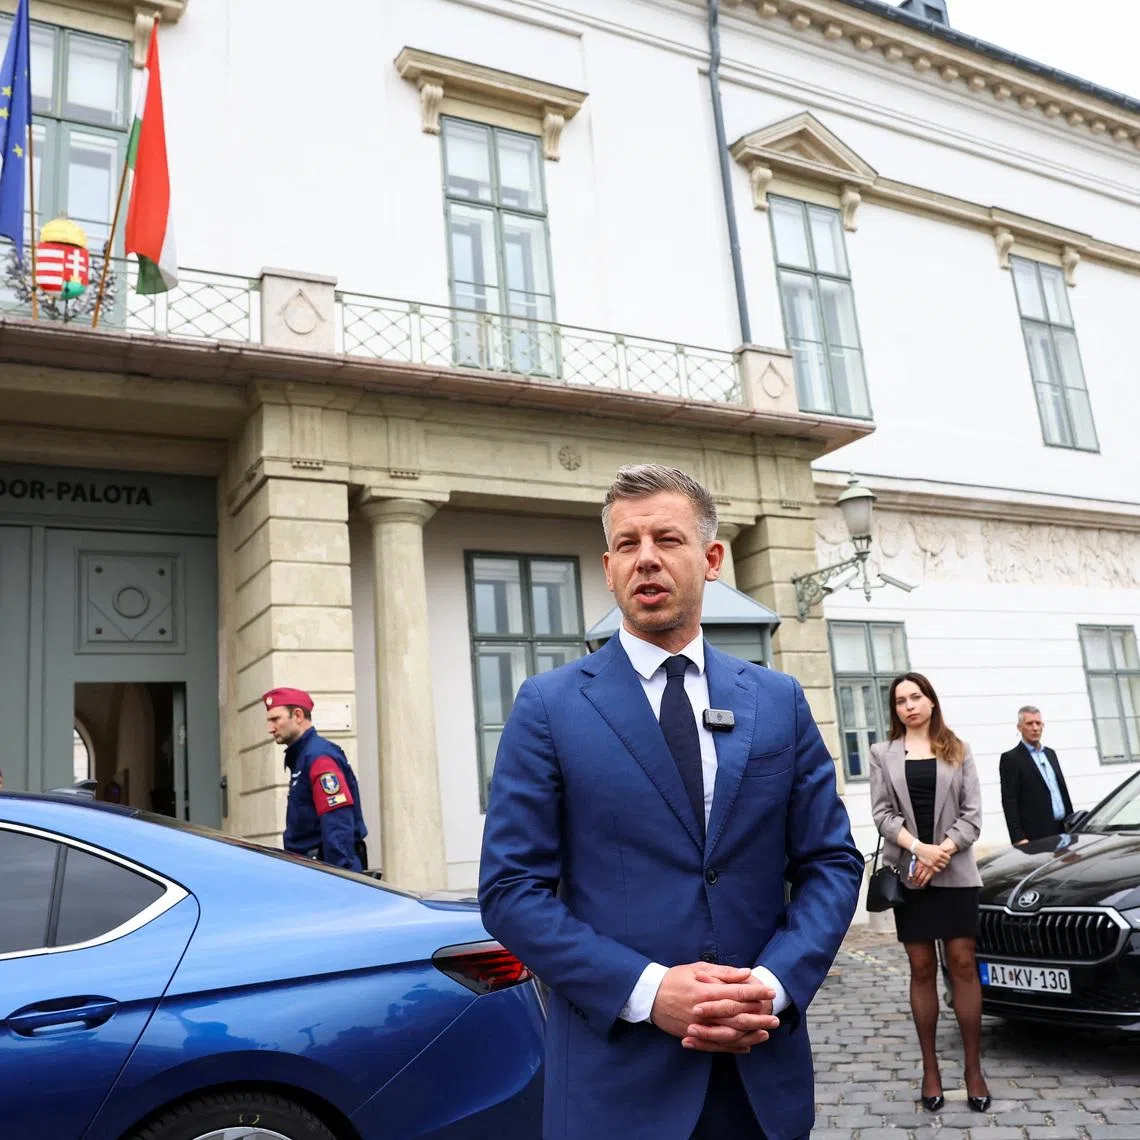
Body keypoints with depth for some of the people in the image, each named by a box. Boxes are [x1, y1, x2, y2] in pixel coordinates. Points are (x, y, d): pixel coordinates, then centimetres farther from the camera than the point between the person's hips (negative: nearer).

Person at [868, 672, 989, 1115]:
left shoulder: (959, 751, 8)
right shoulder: (882, 754, 8)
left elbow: (972, 815, 1)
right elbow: (882, 813, -1)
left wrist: (942, 853, -13)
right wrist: (920, 849, -15)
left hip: (956, 872, 0)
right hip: (908, 873, 0)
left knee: (963, 965, -1)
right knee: (922, 969, 4)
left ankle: (973, 1068, 8)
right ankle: (930, 1068, 13)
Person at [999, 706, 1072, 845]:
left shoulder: (1050, 753, 18)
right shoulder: (1011, 759, -5)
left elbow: (1063, 791, 22)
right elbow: (1009, 802, -10)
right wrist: (1019, 838, -16)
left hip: (1064, 830, 7)